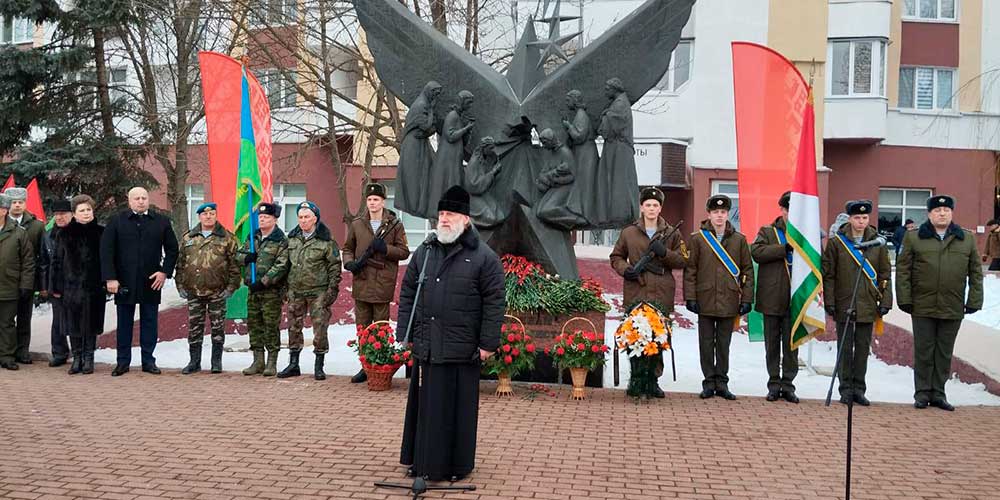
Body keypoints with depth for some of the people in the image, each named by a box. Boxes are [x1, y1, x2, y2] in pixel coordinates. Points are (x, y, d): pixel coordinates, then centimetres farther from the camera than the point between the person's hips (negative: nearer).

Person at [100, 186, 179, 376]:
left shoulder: (161, 222, 5)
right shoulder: (117, 221, 2)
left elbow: (172, 249, 10)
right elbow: (106, 251, -2)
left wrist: (165, 272, -2)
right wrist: (110, 278, -9)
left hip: (151, 282, 1)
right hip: (124, 282, -1)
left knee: (149, 322, 6)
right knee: (124, 323, 6)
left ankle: (148, 361, 14)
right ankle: (123, 361, 14)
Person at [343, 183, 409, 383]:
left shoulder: (394, 225, 2)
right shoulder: (357, 225, 11)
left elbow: (404, 252, 1)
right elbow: (348, 248, 19)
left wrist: (385, 249, -14)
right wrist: (349, 263, -1)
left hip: (383, 284, -3)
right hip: (361, 283, 3)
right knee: (362, 327, 8)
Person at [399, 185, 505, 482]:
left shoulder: (483, 257, -4)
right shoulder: (424, 252, 11)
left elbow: (494, 303, -5)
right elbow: (407, 294, 14)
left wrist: (488, 343, -9)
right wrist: (406, 333, 8)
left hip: (462, 351, -4)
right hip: (426, 347, 4)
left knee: (458, 409, 5)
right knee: (426, 406, 10)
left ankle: (458, 465, 17)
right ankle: (421, 460, 22)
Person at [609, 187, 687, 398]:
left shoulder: (671, 234, 11)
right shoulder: (628, 233, 11)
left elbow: (683, 261, 9)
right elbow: (616, 257, 19)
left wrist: (665, 253, -8)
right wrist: (625, 269, -1)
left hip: (662, 295, 0)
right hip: (636, 293, 0)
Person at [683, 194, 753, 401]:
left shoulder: (739, 240, 7)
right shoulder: (698, 239, 3)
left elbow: (747, 270, 8)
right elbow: (690, 269, 3)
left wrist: (746, 299, 2)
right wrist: (690, 297, -4)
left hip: (729, 301, 1)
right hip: (705, 300, -1)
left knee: (724, 343, 7)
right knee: (707, 343, 4)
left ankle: (722, 383, 16)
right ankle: (709, 382, 12)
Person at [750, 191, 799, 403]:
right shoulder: (768, 232, 5)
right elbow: (756, 252, -13)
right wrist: (785, 248, -19)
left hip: (794, 299, 1)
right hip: (772, 297, -1)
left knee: (791, 344, 5)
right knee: (772, 343, 7)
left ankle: (788, 384, 13)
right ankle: (774, 383, 16)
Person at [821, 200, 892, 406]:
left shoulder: (878, 243, 5)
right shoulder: (836, 242, -1)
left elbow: (885, 275, 9)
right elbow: (828, 274, 0)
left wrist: (885, 301, 1)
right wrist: (829, 302, -5)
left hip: (868, 306, 2)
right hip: (844, 304, -2)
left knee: (863, 348, 6)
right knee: (845, 348, 4)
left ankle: (859, 389, 15)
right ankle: (846, 389, 12)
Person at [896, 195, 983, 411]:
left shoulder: (967, 239, 8)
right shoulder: (914, 238, 1)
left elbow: (976, 272, 10)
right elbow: (903, 270, 0)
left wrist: (974, 301, 3)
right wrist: (904, 299, -6)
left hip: (953, 309, 2)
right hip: (923, 306, -2)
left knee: (945, 353, 8)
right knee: (923, 352, 4)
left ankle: (938, 393, 18)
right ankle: (922, 393, 14)